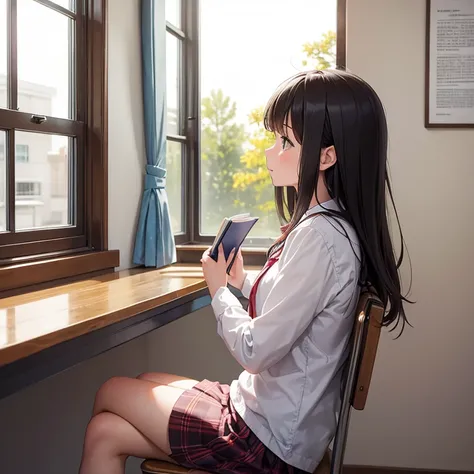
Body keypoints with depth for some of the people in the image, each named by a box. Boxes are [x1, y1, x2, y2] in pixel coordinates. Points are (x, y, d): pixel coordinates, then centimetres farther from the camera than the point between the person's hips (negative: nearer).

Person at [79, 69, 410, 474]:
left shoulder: (320, 237, -25)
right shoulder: (329, 225, 6)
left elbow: (255, 351, -23)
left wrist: (219, 289, -6)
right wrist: (242, 279, 4)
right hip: (275, 415, 9)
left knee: (111, 393, 7)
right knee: (105, 432, 10)